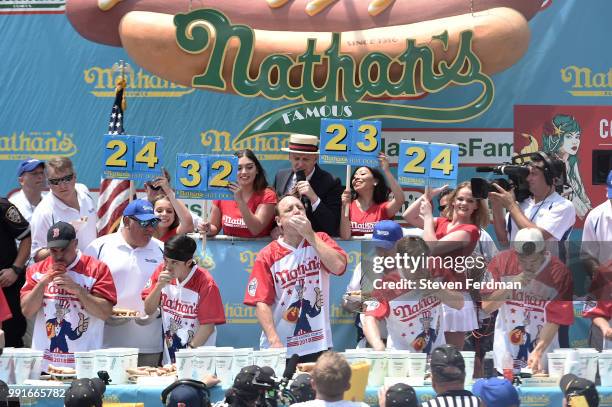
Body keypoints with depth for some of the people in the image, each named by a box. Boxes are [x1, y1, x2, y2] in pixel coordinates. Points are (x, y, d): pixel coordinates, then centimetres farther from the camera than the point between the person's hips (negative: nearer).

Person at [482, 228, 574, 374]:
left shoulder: (559, 273, -15)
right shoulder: (501, 262, -9)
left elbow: (554, 320, -16)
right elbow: (487, 306, -7)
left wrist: (538, 352, -29)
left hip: (542, 345, -1)